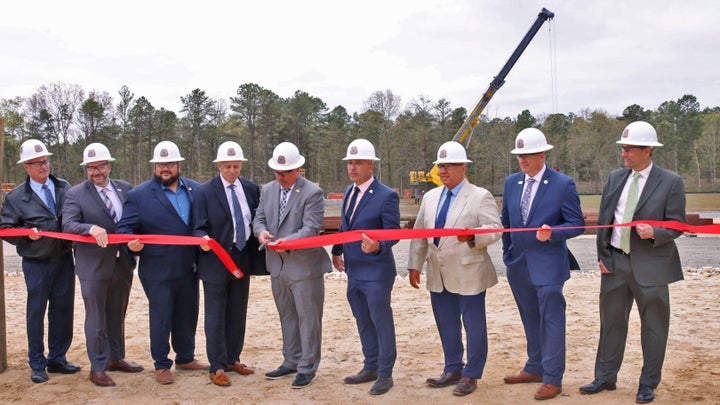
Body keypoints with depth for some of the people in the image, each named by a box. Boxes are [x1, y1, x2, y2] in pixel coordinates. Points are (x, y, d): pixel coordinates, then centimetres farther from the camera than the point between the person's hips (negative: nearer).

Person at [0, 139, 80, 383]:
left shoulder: (64, 188, 6)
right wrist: (27, 233, -16)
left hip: (64, 260, 3)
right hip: (37, 263, -3)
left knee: (63, 309, 9)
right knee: (36, 312, 6)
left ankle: (57, 359, 24)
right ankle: (37, 364, 19)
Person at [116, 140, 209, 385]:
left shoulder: (195, 190, 7)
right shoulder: (138, 195, -4)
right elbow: (124, 227, -5)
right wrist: (131, 242, -25)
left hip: (188, 269, 4)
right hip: (158, 271, -4)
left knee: (187, 316, 16)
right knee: (161, 318, 6)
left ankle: (185, 358, 34)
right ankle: (161, 365, 22)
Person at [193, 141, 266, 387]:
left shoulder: (251, 189, 4)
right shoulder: (205, 191, -7)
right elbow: (200, 228, -7)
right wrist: (203, 238, -28)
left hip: (243, 259, 4)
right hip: (216, 261, -4)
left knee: (238, 314, 14)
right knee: (216, 316, 2)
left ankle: (232, 359, 28)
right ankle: (217, 367, 11)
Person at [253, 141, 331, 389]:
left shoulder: (312, 193, -11)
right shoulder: (267, 190, 8)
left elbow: (311, 229, -17)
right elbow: (259, 218, 9)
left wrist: (288, 241, -31)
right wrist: (262, 231, -14)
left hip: (304, 266, -6)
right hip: (277, 265, 6)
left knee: (308, 319, 4)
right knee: (287, 317, 18)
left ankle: (307, 368, 16)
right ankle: (291, 361, 33)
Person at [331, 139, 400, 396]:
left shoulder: (386, 196, -15)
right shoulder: (349, 192, 9)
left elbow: (393, 232, -17)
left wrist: (378, 246, -36)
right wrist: (337, 250, 14)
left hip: (376, 273, -8)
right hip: (353, 271, 8)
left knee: (381, 322, 4)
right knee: (363, 322, 18)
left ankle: (385, 374, 16)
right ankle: (371, 368, 32)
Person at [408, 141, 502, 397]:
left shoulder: (480, 196, -6)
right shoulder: (430, 197, 11)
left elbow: (495, 229, -15)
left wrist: (472, 235, -33)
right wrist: (414, 264, 8)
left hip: (468, 275, -6)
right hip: (438, 275, 6)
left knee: (473, 326, 4)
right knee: (446, 325, 14)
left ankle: (471, 375, 18)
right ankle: (452, 370, 29)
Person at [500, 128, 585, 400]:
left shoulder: (563, 184, -9)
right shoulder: (511, 182, 7)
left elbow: (577, 224, -8)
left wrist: (551, 233, -24)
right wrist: (508, 252, 15)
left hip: (547, 265, -6)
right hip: (518, 264, 6)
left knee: (551, 320, -1)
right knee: (530, 319, 17)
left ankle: (553, 379, 8)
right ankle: (535, 368, 31)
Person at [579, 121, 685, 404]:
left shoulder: (671, 182, -7)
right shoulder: (615, 178, 7)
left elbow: (677, 225, -5)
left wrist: (654, 233, -25)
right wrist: (602, 254, 4)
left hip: (650, 265, -4)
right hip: (615, 261, 4)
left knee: (653, 327, 7)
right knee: (611, 322, 12)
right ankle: (605, 378, 25)